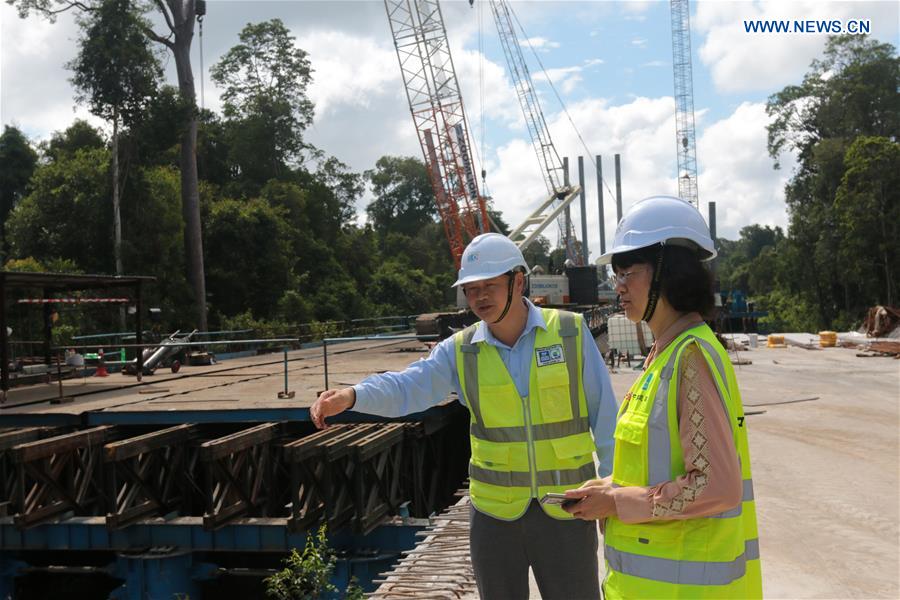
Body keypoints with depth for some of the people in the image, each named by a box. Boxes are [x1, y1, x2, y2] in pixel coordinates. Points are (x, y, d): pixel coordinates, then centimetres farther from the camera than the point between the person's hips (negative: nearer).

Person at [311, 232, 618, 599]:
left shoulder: (571, 333, -6)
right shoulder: (460, 351, -3)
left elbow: (604, 419, -3)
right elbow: (406, 387, -16)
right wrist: (351, 396, -36)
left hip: (566, 511, -1)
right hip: (495, 513, 2)